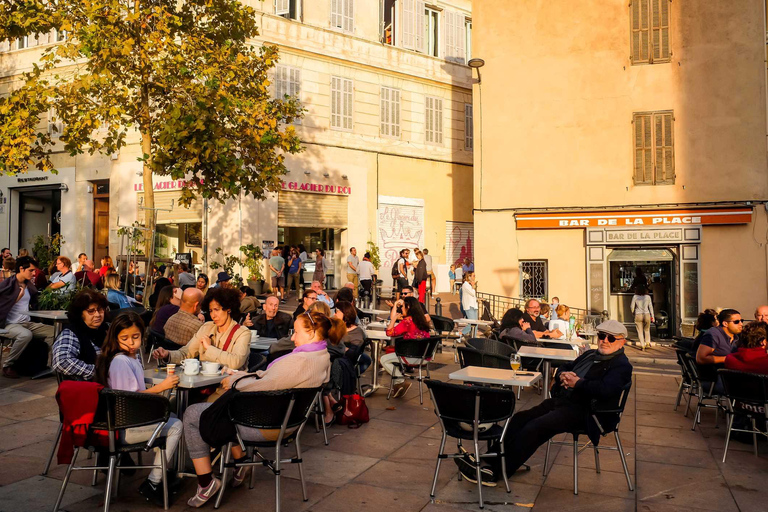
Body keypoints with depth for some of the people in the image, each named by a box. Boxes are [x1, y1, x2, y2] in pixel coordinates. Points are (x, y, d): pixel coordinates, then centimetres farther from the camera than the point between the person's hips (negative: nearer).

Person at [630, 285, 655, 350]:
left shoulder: (635, 297, -3)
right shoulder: (648, 297, 1)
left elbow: (632, 307, 2)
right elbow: (650, 307, 4)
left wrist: (633, 312, 22)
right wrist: (652, 316, 11)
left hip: (638, 315, -1)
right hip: (647, 315, 1)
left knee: (640, 331, 6)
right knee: (647, 329, 22)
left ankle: (642, 346, 4)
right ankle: (648, 342, 24)